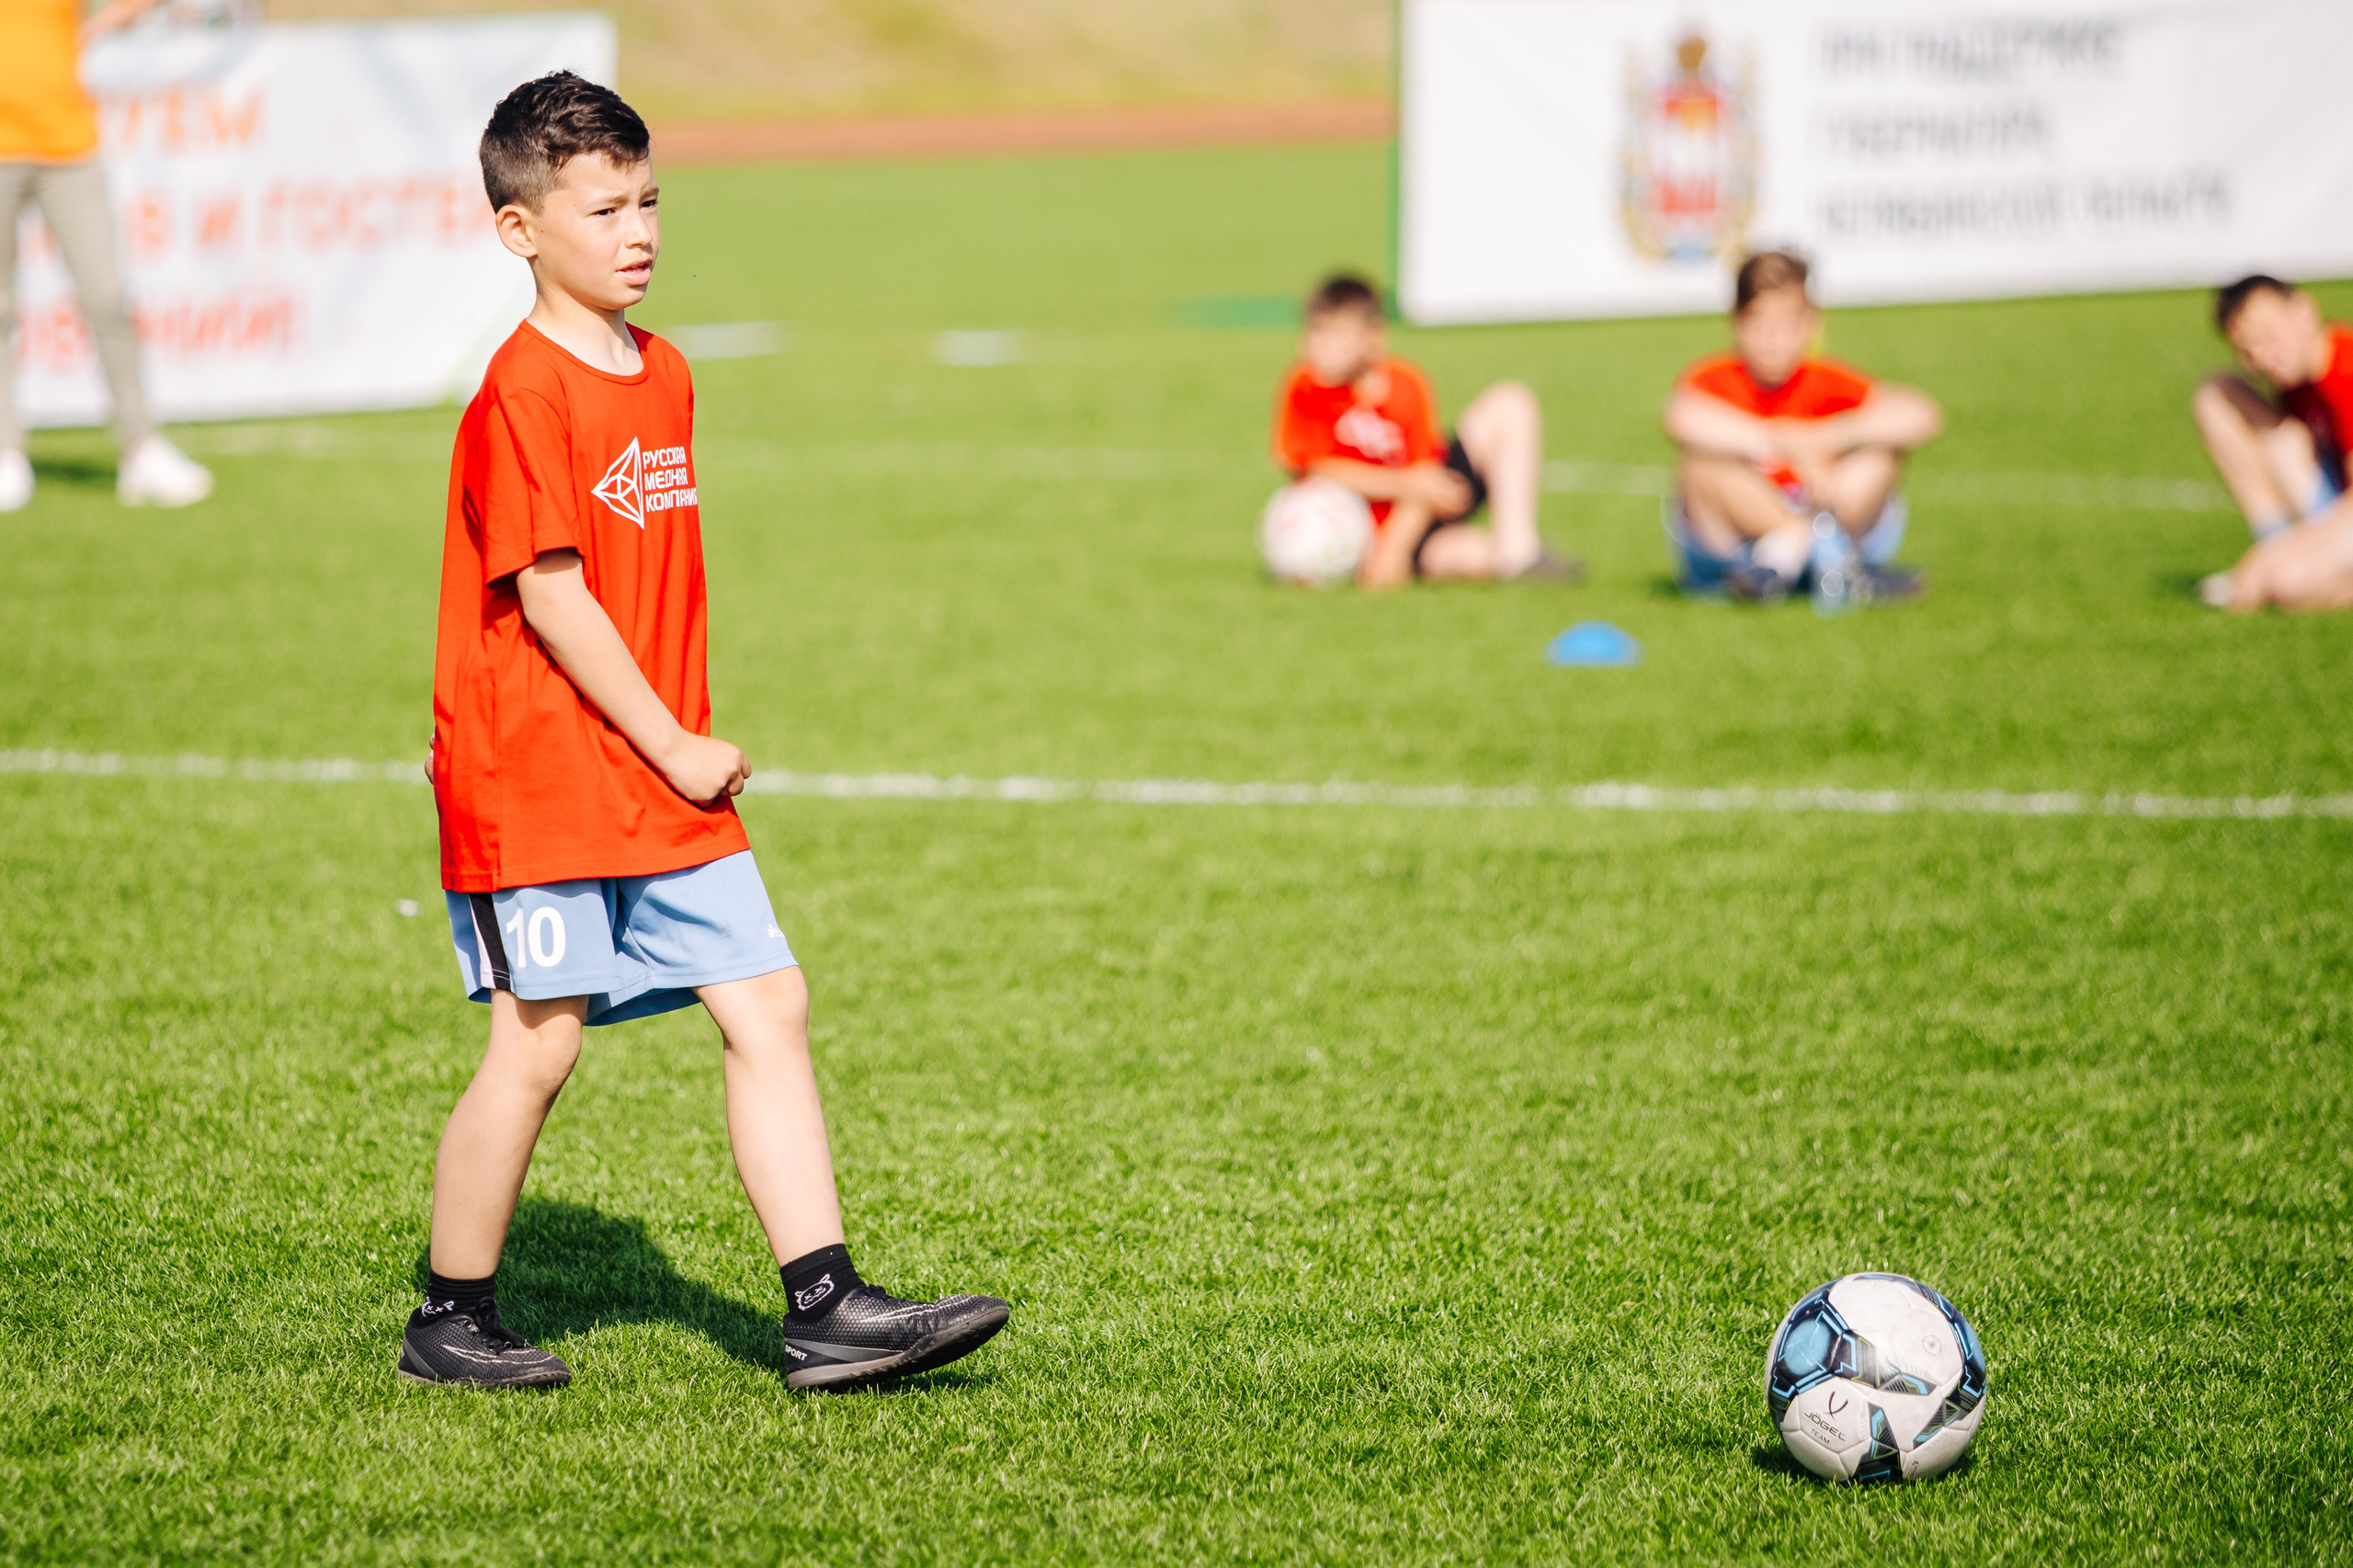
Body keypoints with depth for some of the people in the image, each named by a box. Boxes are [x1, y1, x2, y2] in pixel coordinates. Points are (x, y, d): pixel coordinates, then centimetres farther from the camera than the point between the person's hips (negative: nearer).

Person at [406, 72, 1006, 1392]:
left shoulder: (664, 377, 13)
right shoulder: (524, 394, -14)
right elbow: (551, 599, -17)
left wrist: (687, 748, 13)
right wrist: (672, 749, -14)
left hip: (664, 781, 8)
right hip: (537, 776, -8)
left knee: (768, 1006, 0)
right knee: (538, 1046, -3)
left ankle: (826, 1309, -1)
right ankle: (453, 1321, 12)